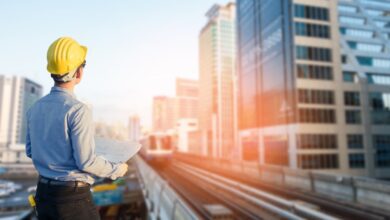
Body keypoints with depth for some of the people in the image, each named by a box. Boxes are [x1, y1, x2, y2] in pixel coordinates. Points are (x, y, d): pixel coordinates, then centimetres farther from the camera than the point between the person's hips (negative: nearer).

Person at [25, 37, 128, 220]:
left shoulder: (35, 108, 1)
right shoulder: (78, 110, -21)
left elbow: (30, 150, 12)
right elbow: (86, 161, -21)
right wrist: (117, 170, -5)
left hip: (43, 193, 7)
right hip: (73, 197, -7)